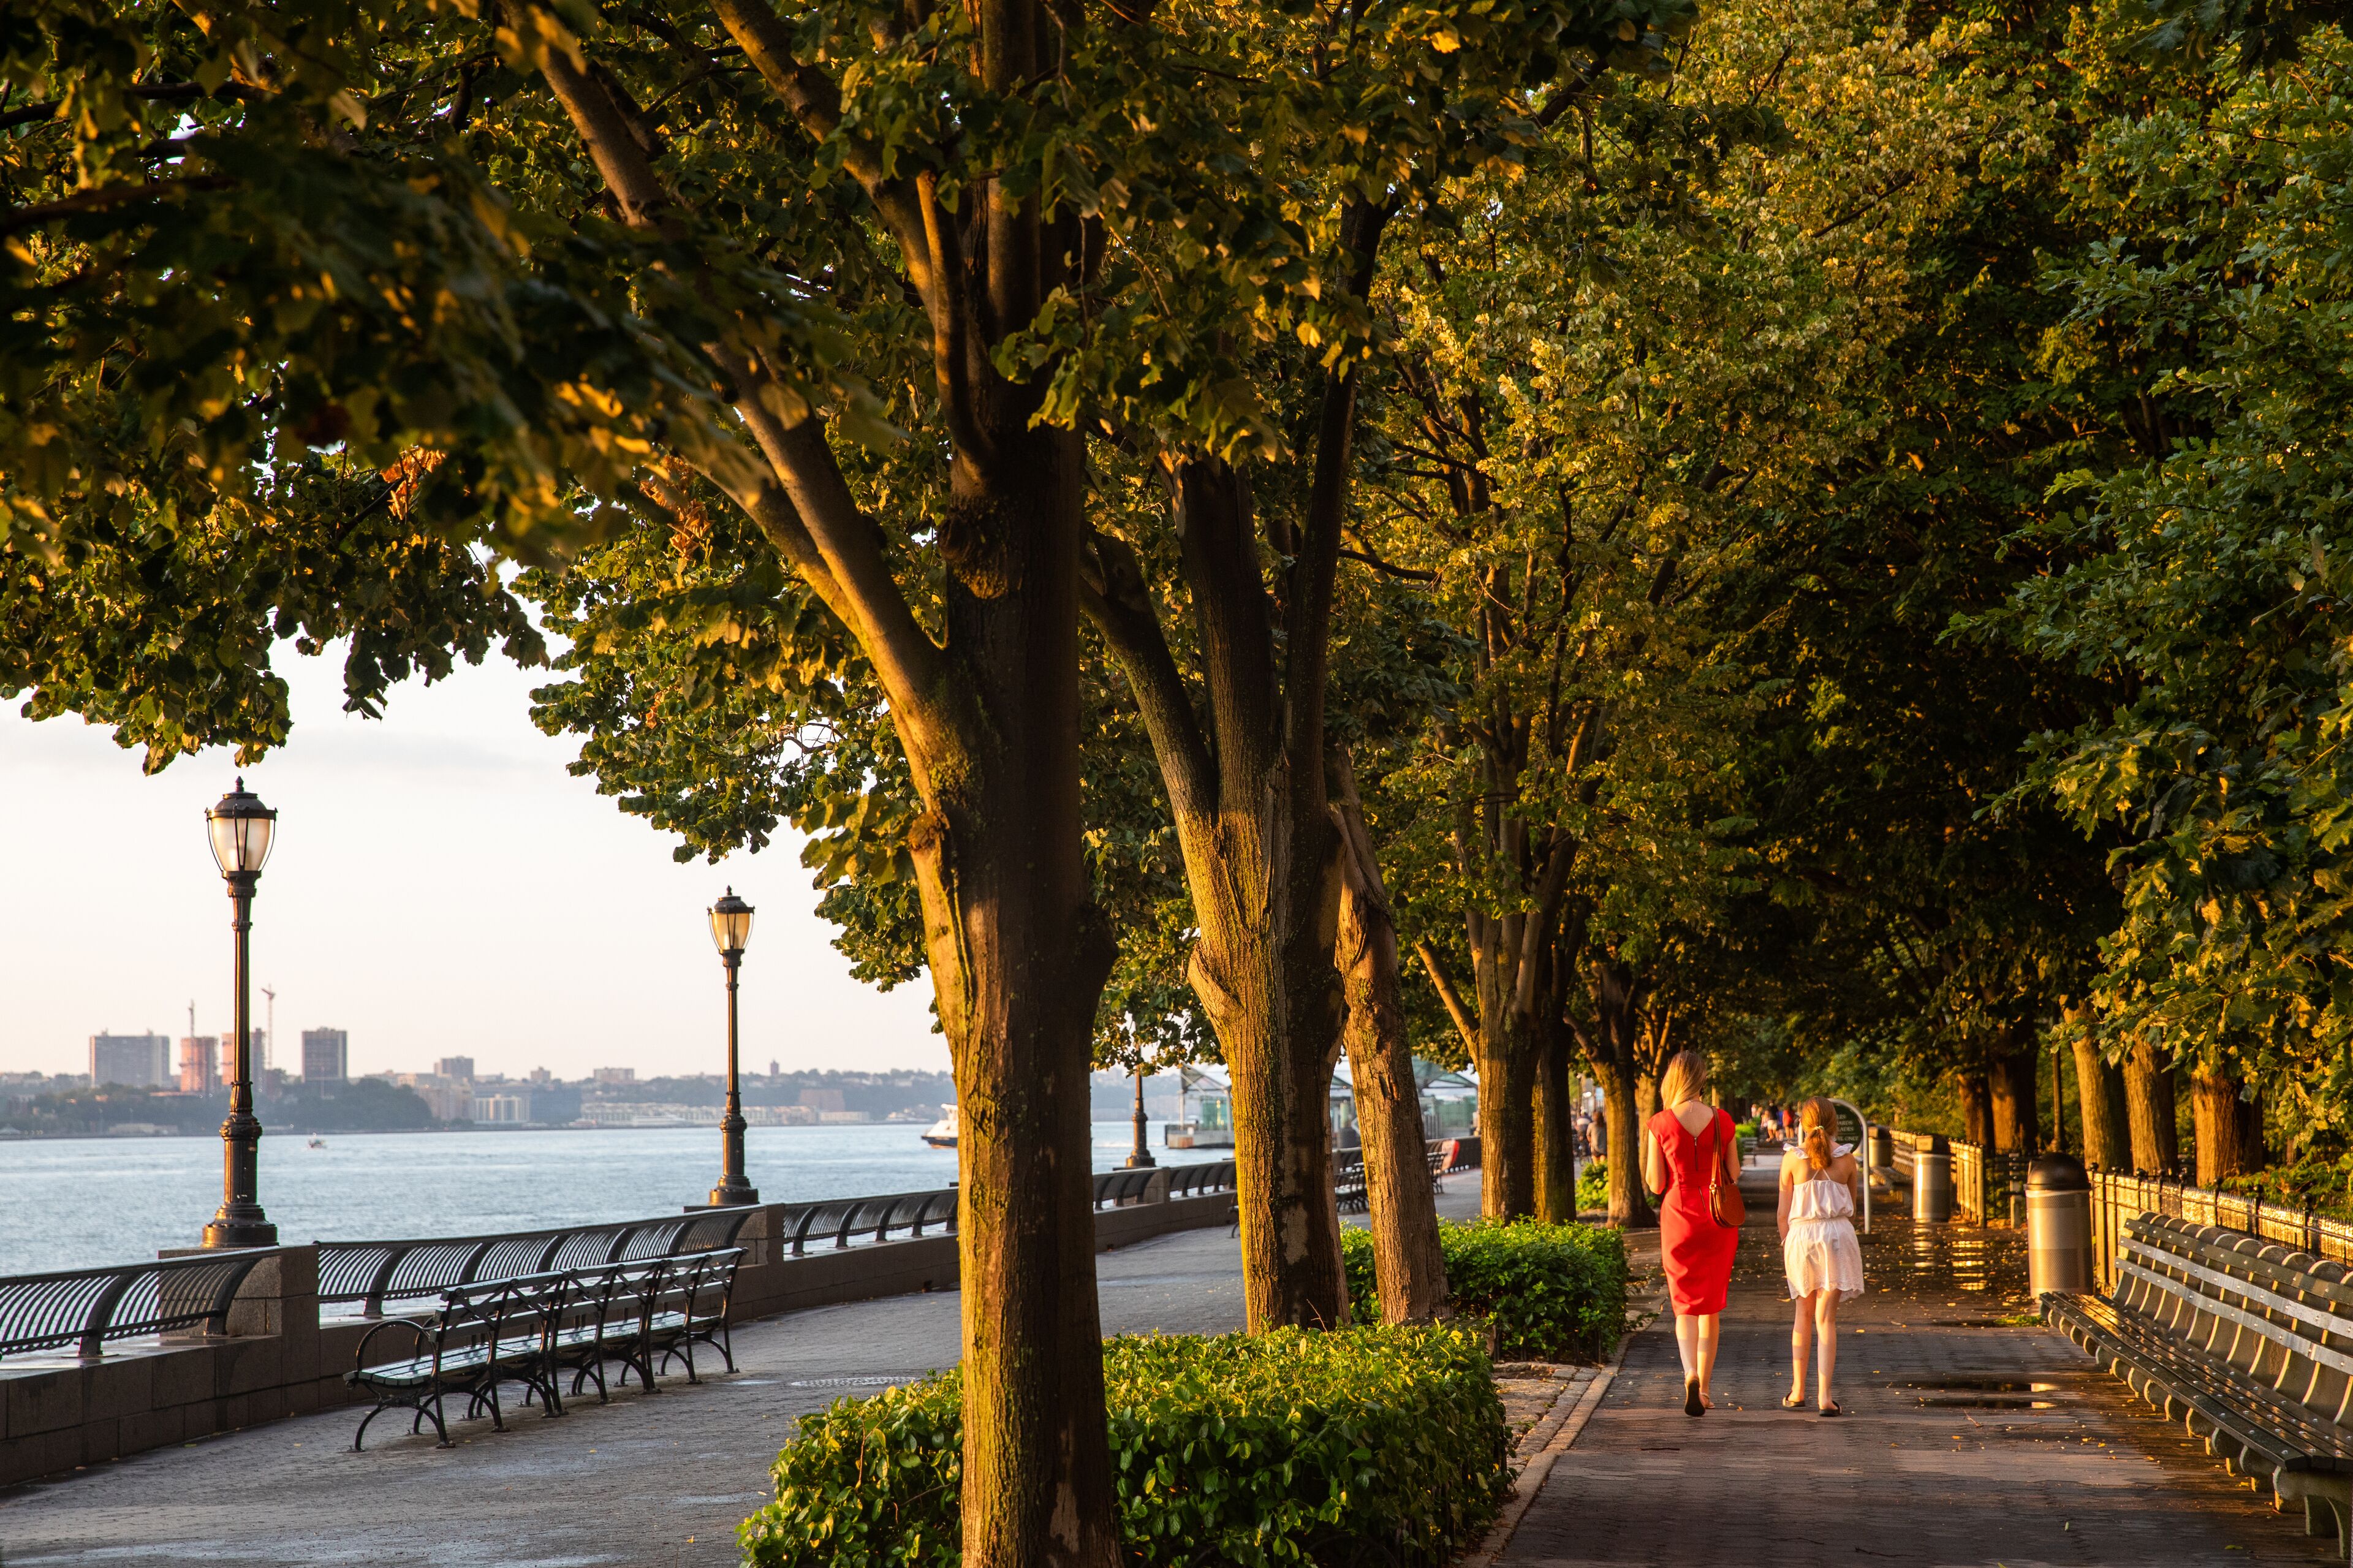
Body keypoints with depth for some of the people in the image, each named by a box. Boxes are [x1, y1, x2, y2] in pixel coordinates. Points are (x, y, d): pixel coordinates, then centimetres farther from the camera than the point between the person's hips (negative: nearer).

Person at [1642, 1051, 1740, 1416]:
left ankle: (1690, 1373, -22)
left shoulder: (1659, 1125, -7)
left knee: (1685, 1305, 4)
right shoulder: (1722, 1121, -3)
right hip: (1718, 1220, 1)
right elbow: (1734, 1175, 3)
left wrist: (1646, 1153, 11)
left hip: (1679, 1217, -1)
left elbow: (1655, 1185, -4)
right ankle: (1704, 1388, 17)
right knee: (1711, 1307, 13)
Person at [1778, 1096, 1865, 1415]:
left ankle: (1798, 1390, 21)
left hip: (1801, 1234, 0)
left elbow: (1784, 1211, 1)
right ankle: (1824, 1395, -11)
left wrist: (1785, 1243, 13)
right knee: (1826, 1317, 0)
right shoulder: (1847, 1159, 2)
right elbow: (1851, 1208, 12)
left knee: (1804, 1313, 19)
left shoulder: (1792, 1158, -2)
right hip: (1838, 1234, 0)